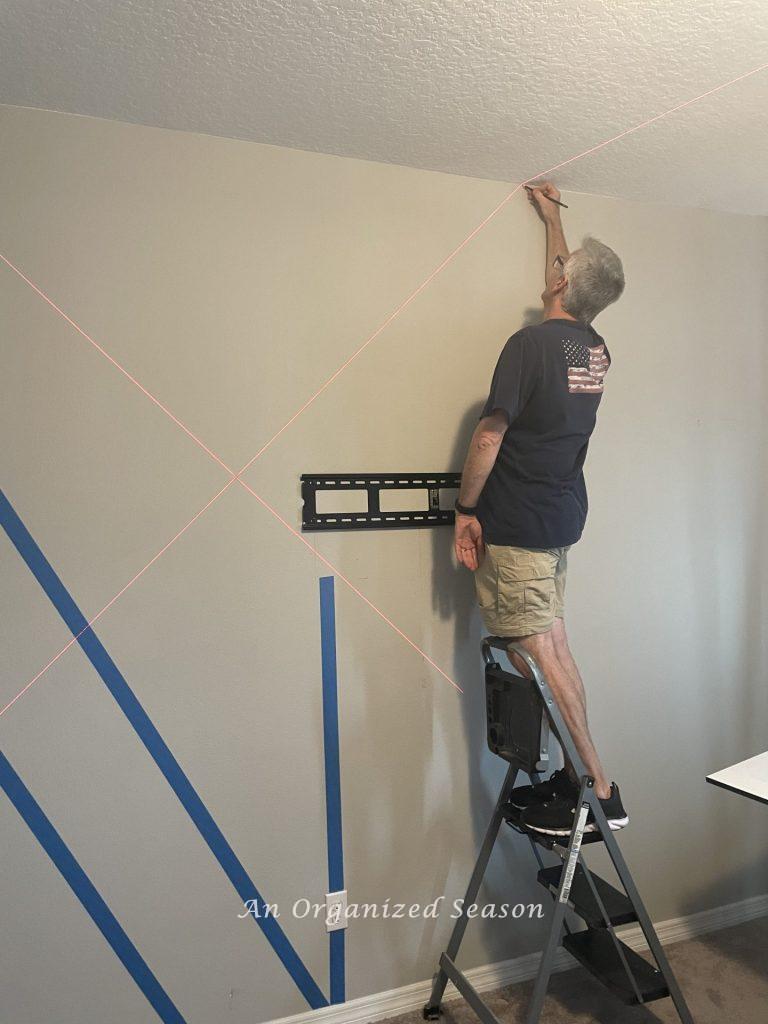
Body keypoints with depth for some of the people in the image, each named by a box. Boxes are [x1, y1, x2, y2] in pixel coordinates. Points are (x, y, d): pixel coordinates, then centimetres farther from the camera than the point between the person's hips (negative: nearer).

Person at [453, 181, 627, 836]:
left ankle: (600, 790, 2)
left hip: (517, 524, -8)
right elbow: (567, 290, 30)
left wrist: (466, 510, -7)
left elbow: (489, 437, -16)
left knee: (539, 654, -4)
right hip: (563, 517, 9)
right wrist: (551, 217, 41)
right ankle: (568, 775, 21)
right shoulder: (596, 350, 10)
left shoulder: (531, 344, -14)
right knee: (553, 648, 12)